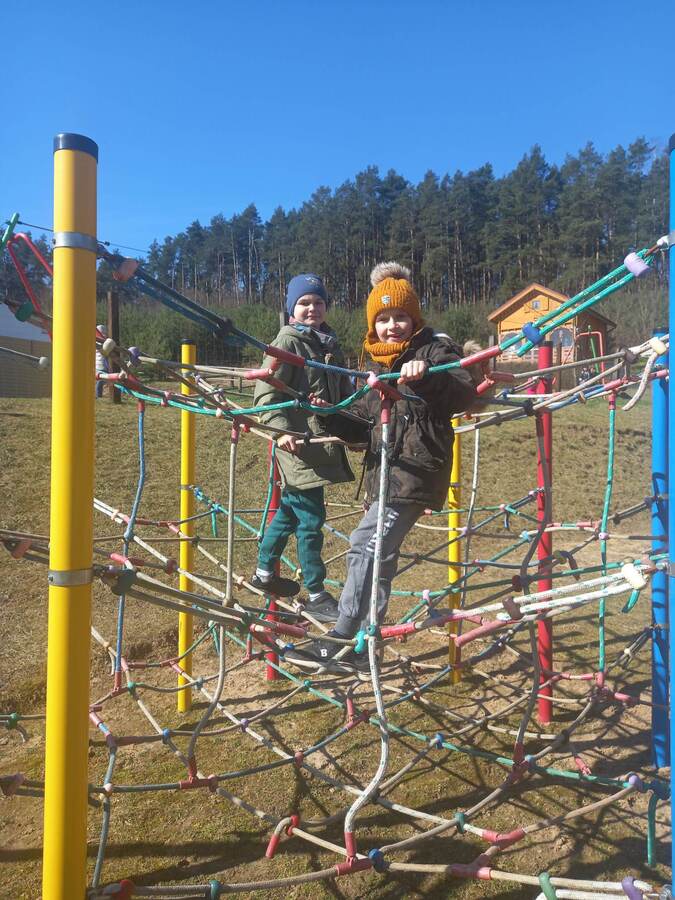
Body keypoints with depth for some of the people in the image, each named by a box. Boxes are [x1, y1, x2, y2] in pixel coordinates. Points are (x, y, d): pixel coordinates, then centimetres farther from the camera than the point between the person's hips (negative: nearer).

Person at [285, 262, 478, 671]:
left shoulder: (435, 349, -4)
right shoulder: (380, 362, 19)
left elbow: (466, 394, -22)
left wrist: (428, 376, -40)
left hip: (417, 469, -8)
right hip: (386, 470, 9)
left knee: (365, 544, -18)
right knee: (379, 557, 13)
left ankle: (341, 641, -10)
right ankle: (362, 647, 24)